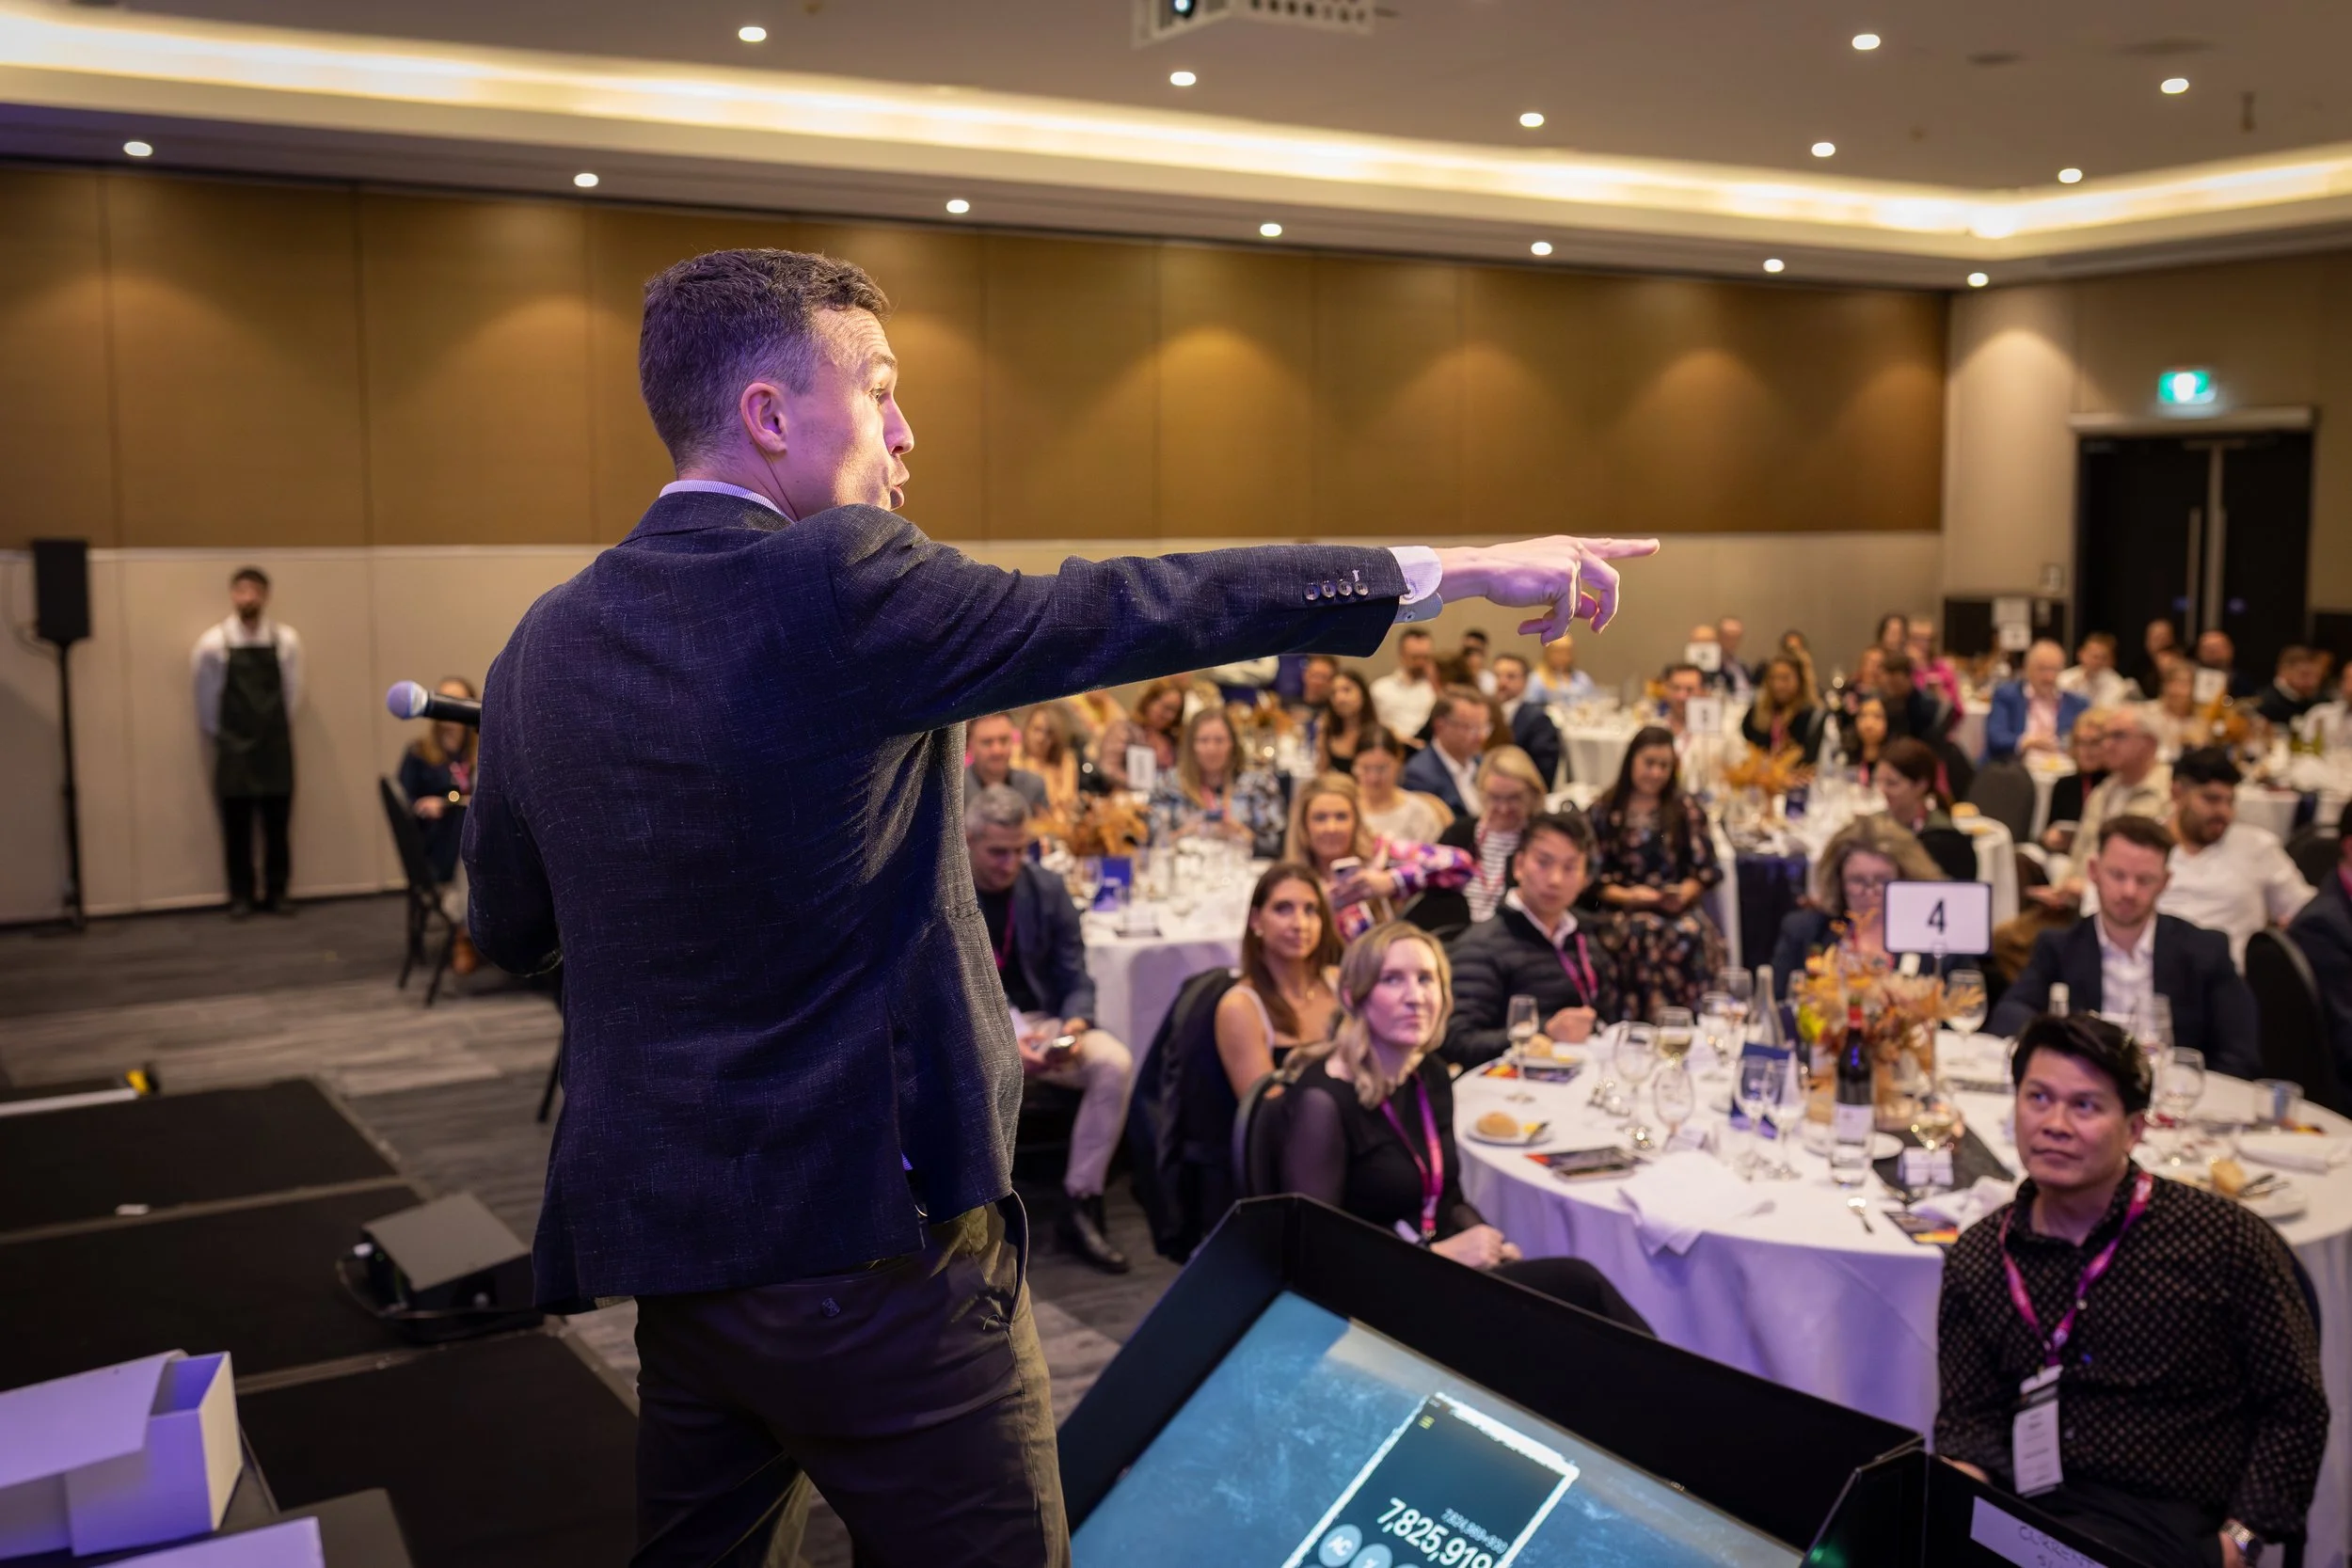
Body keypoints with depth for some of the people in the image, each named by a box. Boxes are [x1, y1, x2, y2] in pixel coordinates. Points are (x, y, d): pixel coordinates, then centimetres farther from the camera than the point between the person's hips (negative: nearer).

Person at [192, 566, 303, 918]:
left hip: (275, 745, 1)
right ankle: (241, 896, 15)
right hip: (233, 746, -1)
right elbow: (205, 697, 2)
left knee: (278, 822, 6)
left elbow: (292, 691, 3)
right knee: (236, 825, 5)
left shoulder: (286, 640, -6)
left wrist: (279, 729, 6)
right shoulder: (213, 644, -9)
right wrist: (215, 734, 8)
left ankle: (277, 892, 17)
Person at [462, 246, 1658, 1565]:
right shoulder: (834, 584, -17)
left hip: (659, 1238, 8)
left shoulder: (545, 642, 4)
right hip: (870, 1234, -7)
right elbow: (1130, 611, -13)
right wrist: (1458, 569, -5)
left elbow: (506, 928, 14)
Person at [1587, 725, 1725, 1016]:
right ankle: (1645, 1019, -30)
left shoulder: (1686, 810, 18)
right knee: (1644, 933, -37)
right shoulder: (1603, 812, 12)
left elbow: (1705, 869, 12)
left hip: (1679, 908, 1)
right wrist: (1628, 896, -9)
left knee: (1692, 934, -35)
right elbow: (1593, 876, 6)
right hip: (1625, 909, -1)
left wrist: (1684, 893, -7)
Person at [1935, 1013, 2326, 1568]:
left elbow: (2295, 1407, 2)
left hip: (2168, 1518, -3)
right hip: (2024, 1510, 3)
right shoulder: (1977, 1258, 6)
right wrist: (1957, 1483, -12)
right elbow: (1970, 1415, 10)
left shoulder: (2226, 1240, -4)